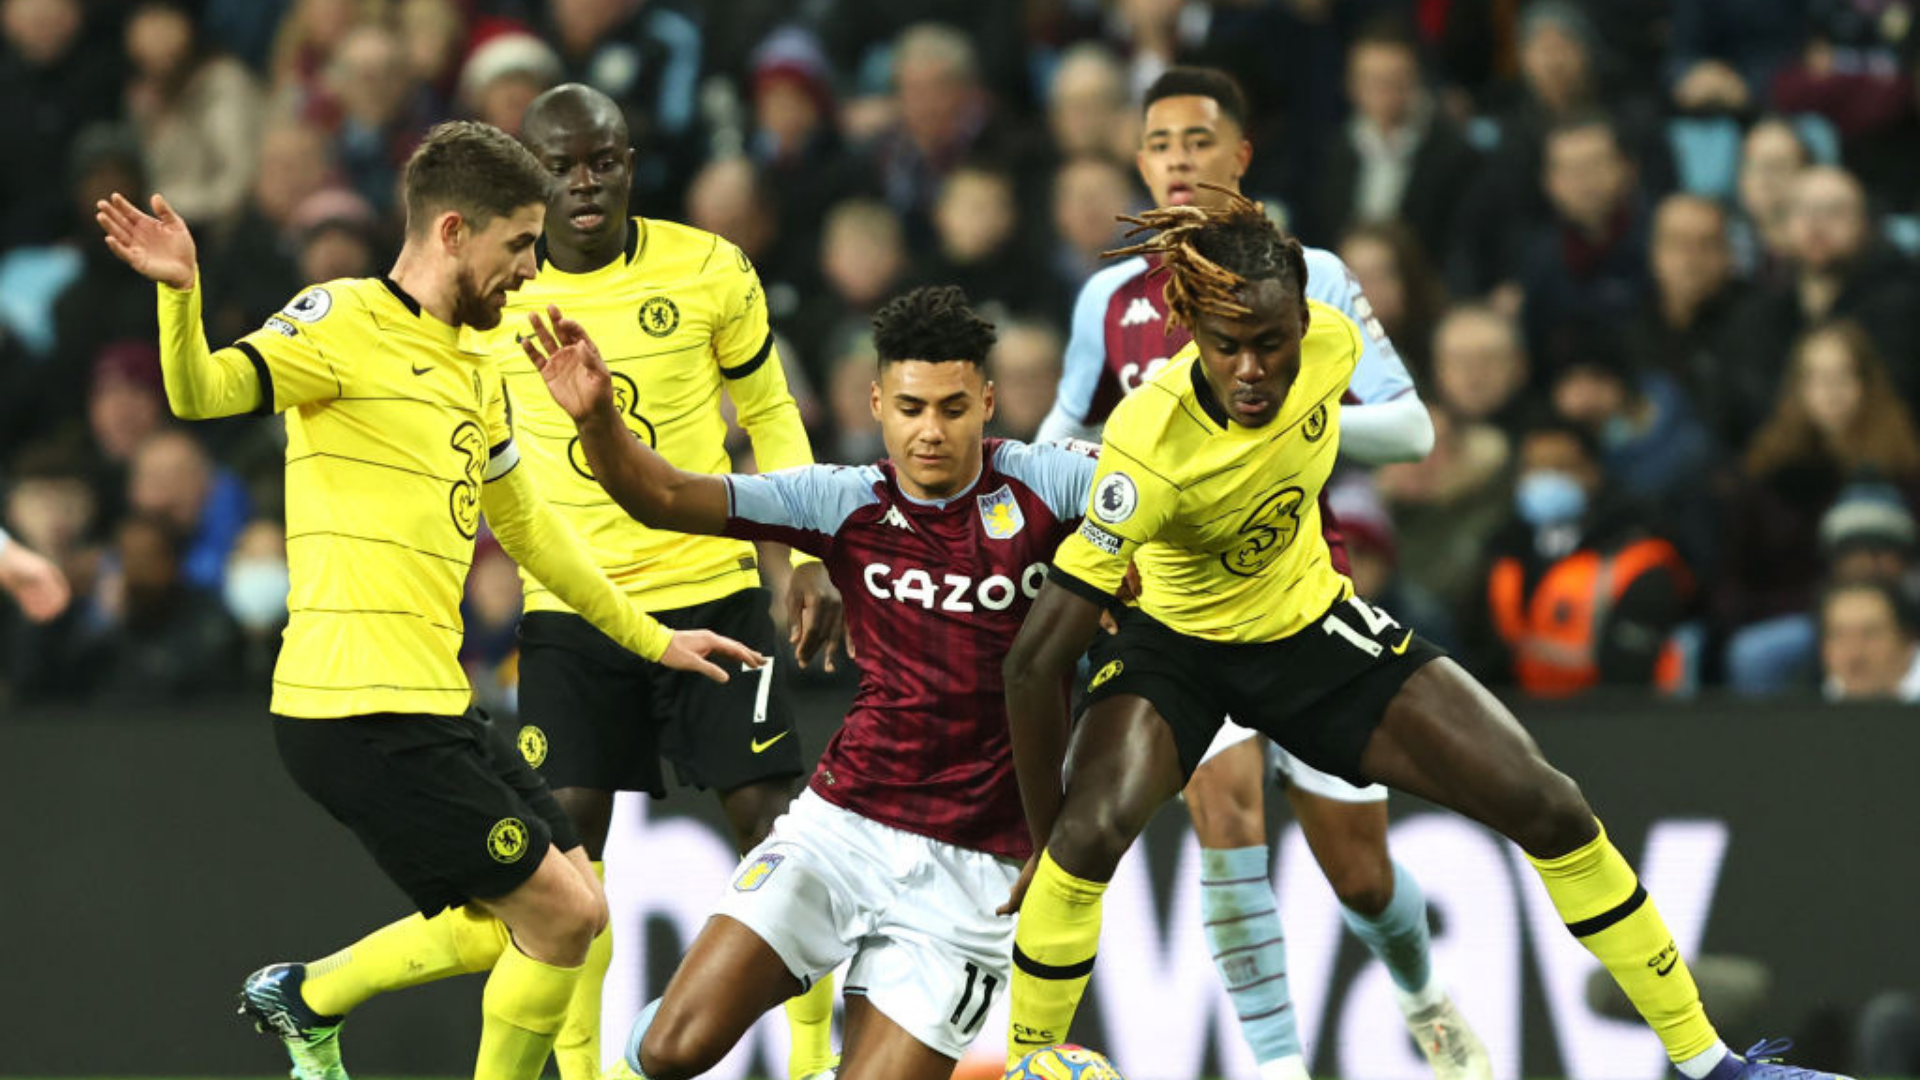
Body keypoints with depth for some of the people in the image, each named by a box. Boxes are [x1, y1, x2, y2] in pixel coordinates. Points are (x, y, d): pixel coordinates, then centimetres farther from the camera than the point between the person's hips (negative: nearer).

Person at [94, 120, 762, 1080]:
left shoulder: (476, 374, 18)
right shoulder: (344, 324, -9)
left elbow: (524, 526, 32)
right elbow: (200, 392, -25)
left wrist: (650, 638, 38)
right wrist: (179, 292, -45)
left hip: (434, 705, 9)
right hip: (359, 706, -9)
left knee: (562, 913, 15)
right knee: (560, 914, -8)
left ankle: (307, 999, 29)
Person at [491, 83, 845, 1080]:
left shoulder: (710, 271, -4)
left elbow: (770, 416, 6)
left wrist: (810, 558, -1)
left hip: (709, 589, -1)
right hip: (567, 612, 1)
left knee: (768, 814, -3)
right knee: (567, 835, -8)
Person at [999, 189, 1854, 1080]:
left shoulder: (1330, 346, -23)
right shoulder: (1147, 452, -36)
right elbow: (1034, 661, -33)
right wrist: (1047, 839, -27)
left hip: (1310, 623, 4)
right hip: (1172, 642, -4)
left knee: (1548, 808, -4)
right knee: (1091, 831, -34)